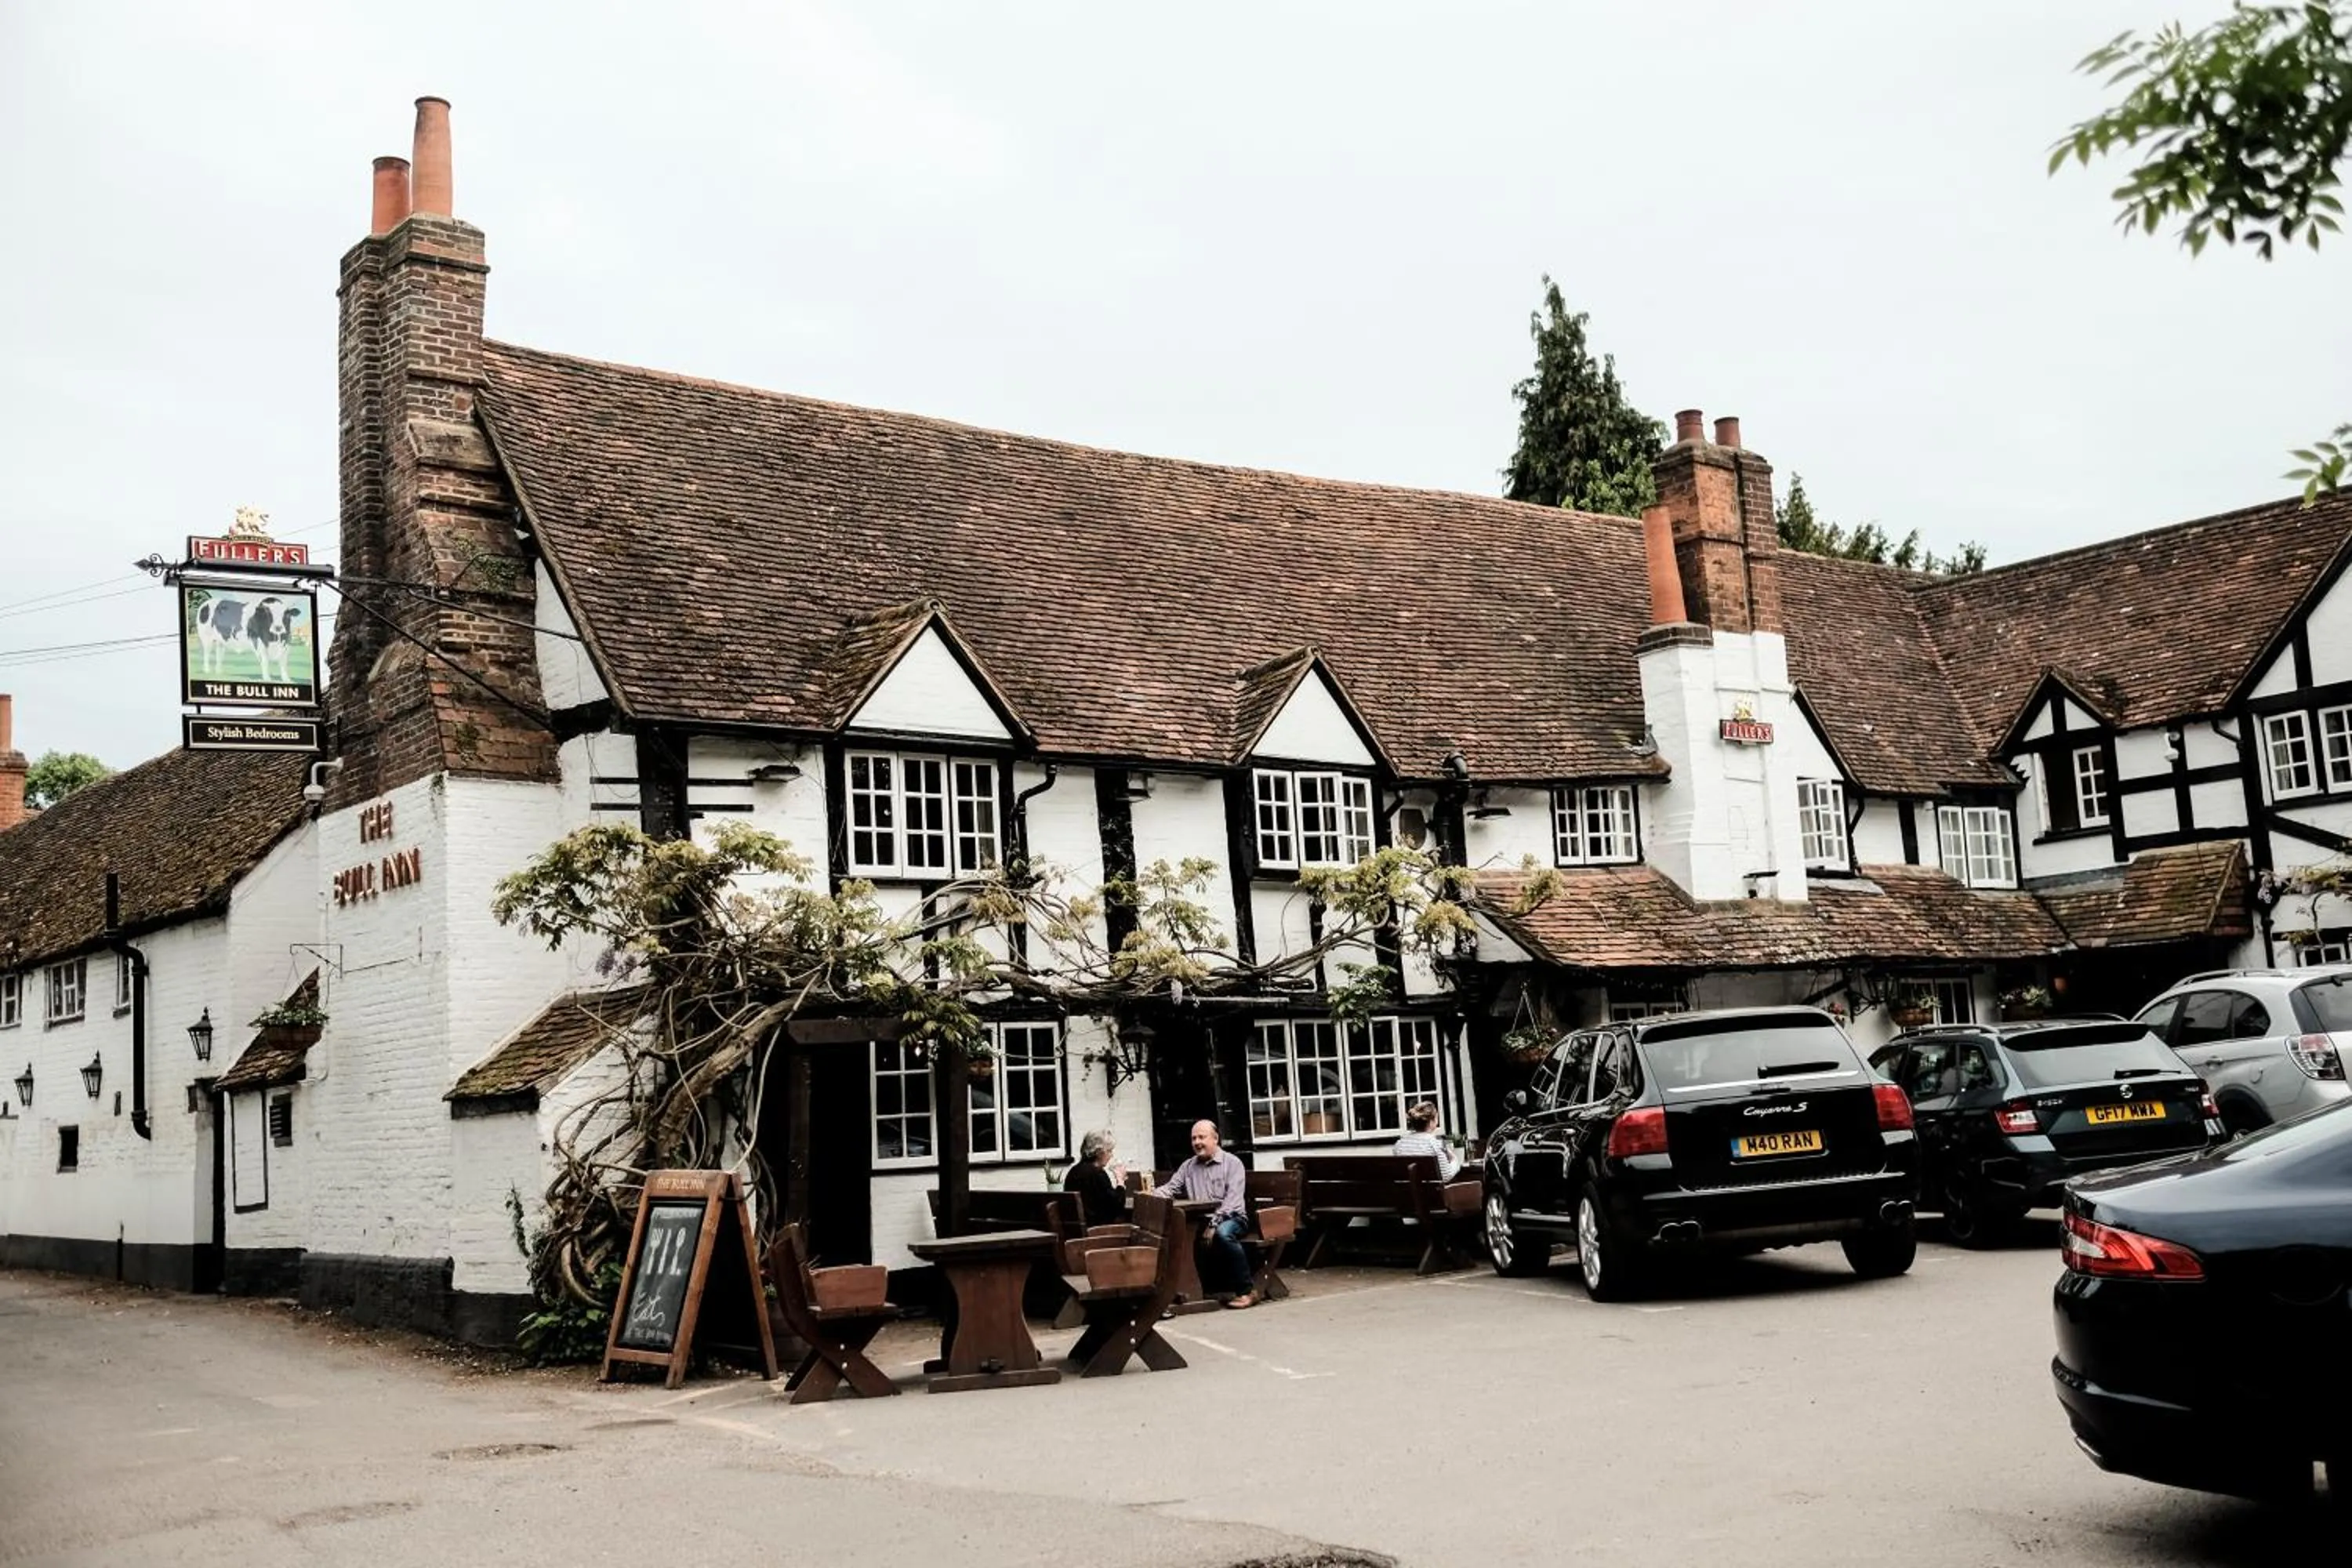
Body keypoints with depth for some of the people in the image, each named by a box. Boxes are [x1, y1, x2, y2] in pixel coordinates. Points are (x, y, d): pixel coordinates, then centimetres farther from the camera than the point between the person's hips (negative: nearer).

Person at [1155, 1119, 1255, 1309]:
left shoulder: (1232, 1163, 1)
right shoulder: (1188, 1167, 18)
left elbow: (1233, 1199, -10)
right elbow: (1170, 1189, 12)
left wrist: (1214, 1224, -22)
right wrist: (1151, 1193, -12)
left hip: (1231, 1218, -4)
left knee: (1223, 1233, -39)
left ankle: (1245, 1292, -29)